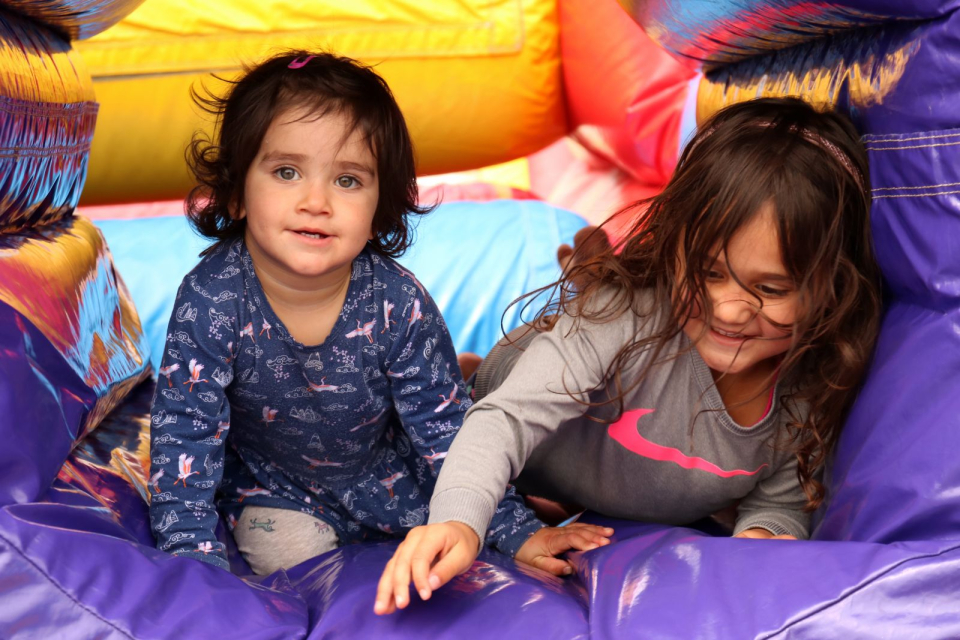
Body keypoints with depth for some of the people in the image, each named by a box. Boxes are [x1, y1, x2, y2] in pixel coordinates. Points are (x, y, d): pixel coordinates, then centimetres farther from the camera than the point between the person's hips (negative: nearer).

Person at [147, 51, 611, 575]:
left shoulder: (399, 305, -27)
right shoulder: (212, 299, -29)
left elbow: (446, 429, -16)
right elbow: (184, 434, -23)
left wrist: (518, 533, -14)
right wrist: (194, 554, -30)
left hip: (386, 475, 1)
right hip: (269, 485, 0)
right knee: (290, 552, -21)